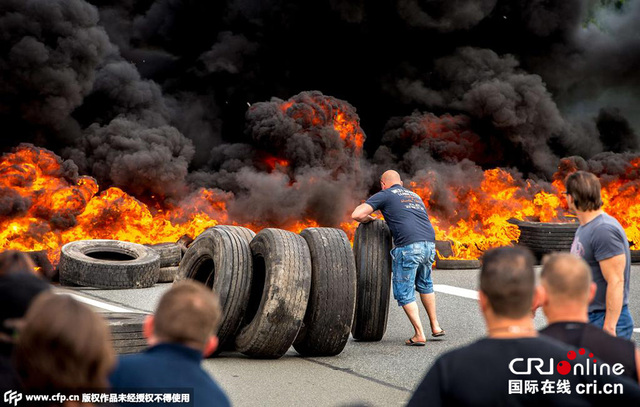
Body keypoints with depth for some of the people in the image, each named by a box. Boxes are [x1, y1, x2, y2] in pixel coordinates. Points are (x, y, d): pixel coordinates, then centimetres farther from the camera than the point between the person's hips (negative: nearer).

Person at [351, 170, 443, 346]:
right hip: (430, 244, 6)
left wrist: (369, 219, 23)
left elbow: (357, 215, 2)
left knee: (404, 292, 6)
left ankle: (419, 334, 2)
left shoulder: (384, 195, 11)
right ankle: (435, 326, 34)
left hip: (408, 247, -6)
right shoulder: (415, 196, 30)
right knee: (424, 284, 29)